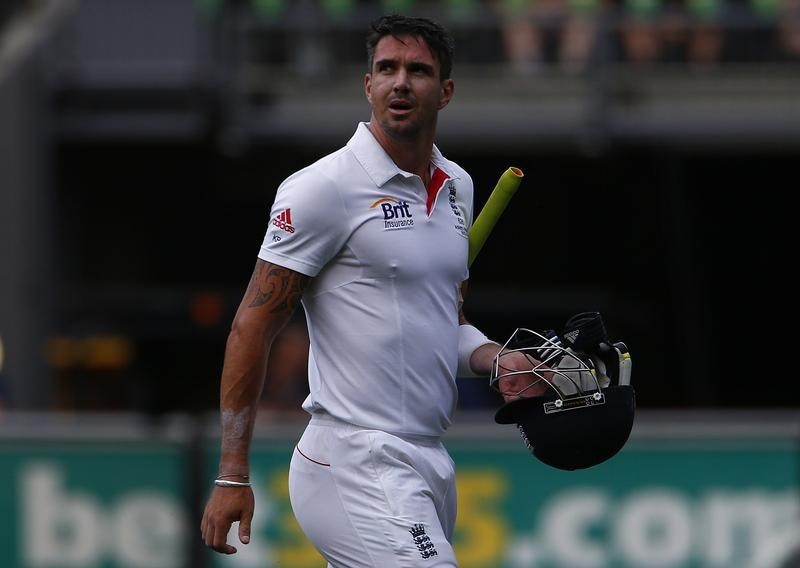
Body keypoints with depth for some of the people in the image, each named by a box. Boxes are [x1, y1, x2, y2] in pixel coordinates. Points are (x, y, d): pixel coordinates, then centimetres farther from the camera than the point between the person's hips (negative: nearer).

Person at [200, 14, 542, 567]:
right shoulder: (327, 187, -8)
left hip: (429, 462, 8)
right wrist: (233, 477, -11)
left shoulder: (457, 186, 16)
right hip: (359, 470, -8)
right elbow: (252, 328, -8)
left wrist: (496, 361, 3)